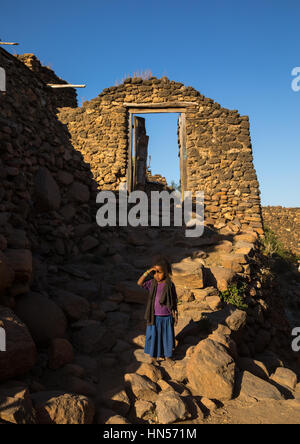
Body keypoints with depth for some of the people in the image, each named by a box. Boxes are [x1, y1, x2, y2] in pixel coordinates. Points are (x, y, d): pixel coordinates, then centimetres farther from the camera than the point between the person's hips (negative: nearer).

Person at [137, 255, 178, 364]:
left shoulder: (170, 285, -9)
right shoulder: (152, 283, -6)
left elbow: (174, 301, -1)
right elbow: (139, 283, -20)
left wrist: (175, 315, 2)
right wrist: (148, 272, -26)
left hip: (166, 317, 0)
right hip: (154, 317, 0)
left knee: (167, 337, 14)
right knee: (153, 336, 12)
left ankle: (167, 356, 36)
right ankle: (154, 357, 31)